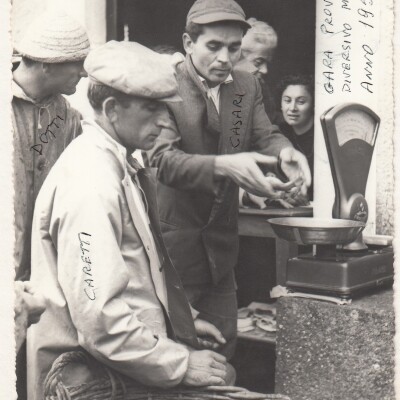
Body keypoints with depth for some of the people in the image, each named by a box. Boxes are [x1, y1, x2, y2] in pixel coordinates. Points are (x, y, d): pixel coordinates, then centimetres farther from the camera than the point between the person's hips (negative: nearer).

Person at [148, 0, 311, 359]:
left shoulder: (247, 86, 7)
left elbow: (265, 135, 0)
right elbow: (161, 158, -24)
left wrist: (285, 152, -25)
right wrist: (223, 166, -40)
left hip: (220, 244, 6)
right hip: (172, 237, -6)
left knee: (223, 346, 16)